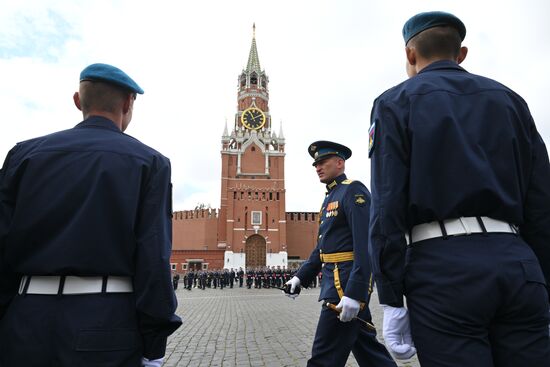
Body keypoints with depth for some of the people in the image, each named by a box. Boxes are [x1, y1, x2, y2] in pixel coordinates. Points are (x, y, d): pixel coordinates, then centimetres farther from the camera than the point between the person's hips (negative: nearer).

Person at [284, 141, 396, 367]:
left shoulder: (353, 191, -11)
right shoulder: (330, 198, 17)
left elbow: (365, 245, -21)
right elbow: (323, 247, 21)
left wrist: (354, 293, -27)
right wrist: (301, 277, 15)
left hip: (348, 283, -9)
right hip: (337, 279, 9)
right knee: (365, 347, 18)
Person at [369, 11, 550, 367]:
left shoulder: (395, 103, 3)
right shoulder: (509, 99, 17)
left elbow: (388, 205, -8)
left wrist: (391, 300, -5)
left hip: (442, 266, -4)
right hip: (517, 262, 5)